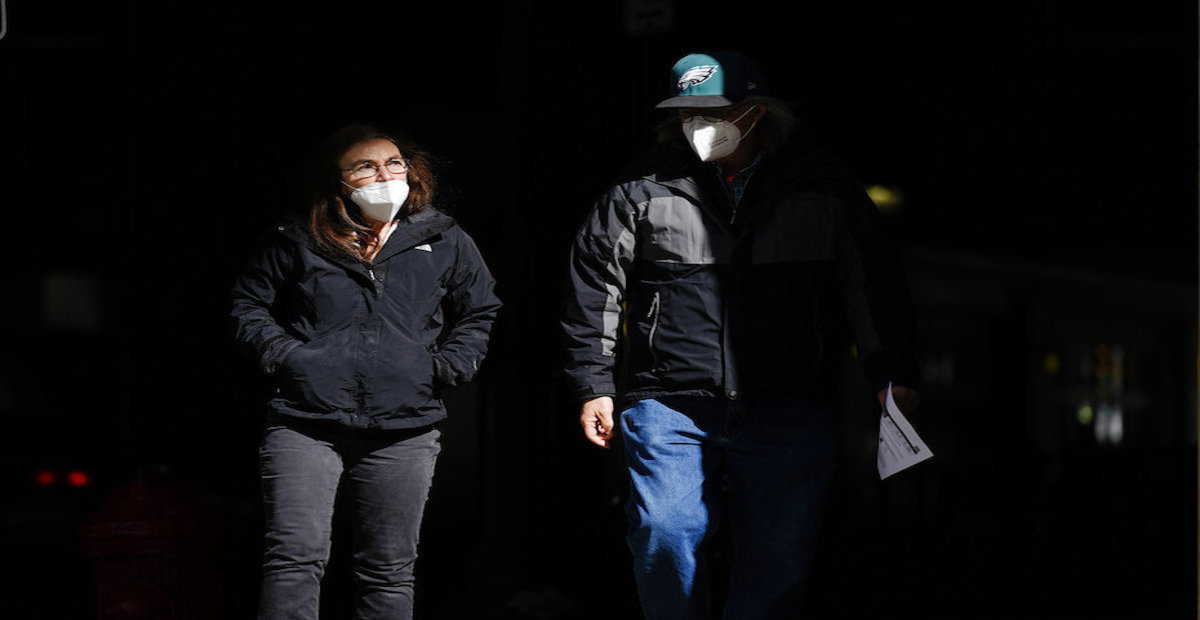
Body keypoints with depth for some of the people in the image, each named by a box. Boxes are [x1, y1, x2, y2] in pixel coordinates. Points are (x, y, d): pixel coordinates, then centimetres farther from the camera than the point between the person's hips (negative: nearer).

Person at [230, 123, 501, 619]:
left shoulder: (446, 243, 11)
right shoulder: (297, 242, 6)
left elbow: (479, 313, 23)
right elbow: (248, 306, 15)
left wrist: (445, 367, 8)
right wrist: (281, 355, -1)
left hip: (403, 432, 2)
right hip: (306, 424, -2)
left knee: (389, 570, 6)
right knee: (296, 556, -13)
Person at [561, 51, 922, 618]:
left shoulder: (823, 189, 5)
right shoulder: (644, 187, 4)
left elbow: (872, 282, 10)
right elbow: (594, 283, 8)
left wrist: (893, 374, 3)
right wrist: (593, 385, 5)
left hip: (788, 413, 1)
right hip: (669, 405, 0)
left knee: (780, 553, 0)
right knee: (665, 536, -12)